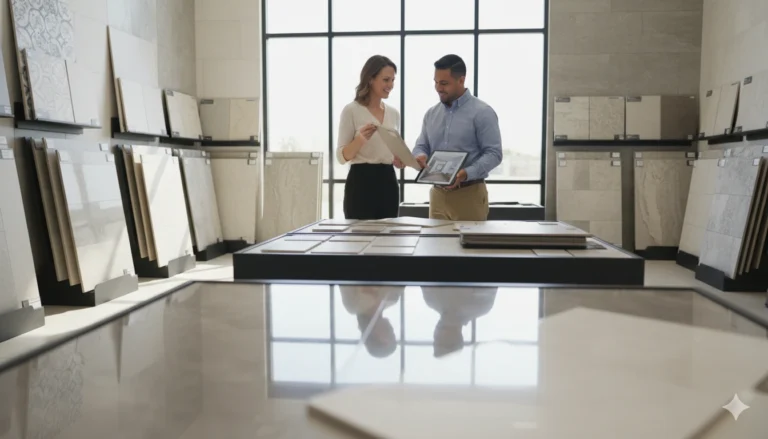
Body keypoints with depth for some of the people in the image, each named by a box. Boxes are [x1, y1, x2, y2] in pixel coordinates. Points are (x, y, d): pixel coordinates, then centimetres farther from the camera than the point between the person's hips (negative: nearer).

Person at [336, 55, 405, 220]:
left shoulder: (394, 113, 12)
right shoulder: (351, 110, -6)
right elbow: (342, 156, -8)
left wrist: (400, 160, -2)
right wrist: (360, 139, -26)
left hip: (388, 182, 6)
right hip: (361, 182, -6)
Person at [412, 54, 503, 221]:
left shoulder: (482, 112, -6)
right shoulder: (431, 113, 13)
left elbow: (494, 153, -11)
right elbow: (421, 146, 16)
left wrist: (467, 173, -27)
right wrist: (420, 156, -10)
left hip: (469, 194, -5)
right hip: (437, 193, 5)